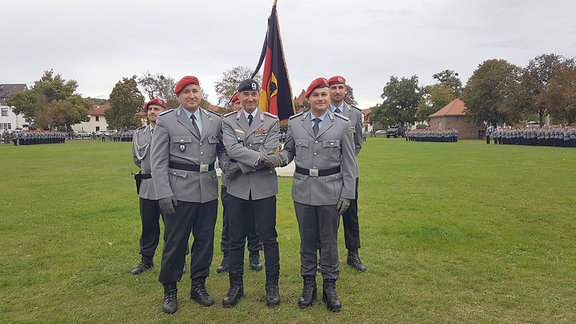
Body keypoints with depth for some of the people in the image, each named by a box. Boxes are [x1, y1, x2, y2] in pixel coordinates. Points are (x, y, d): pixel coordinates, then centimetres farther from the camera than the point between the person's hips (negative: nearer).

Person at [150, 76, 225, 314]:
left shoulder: (215, 120, 8)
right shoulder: (166, 121, -1)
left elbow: (222, 149, 16)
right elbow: (158, 161, -4)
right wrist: (163, 193, -11)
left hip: (208, 190, 4)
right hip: (179, 190, -3)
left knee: (205, 239, 11)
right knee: (175, 241, 5)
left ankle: (198, 285, 29)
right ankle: (170, 290, 24)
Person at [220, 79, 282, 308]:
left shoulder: (272, 122, 2)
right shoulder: (228, 121, 5)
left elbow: (269, 154, -11)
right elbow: (232, 149, -12)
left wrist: (239, 166, -14)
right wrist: (257, 157, -23)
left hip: (264, 188, -1)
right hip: (237, 189, 1)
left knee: (269, 238, 6)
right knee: (236, 240, 9)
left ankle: (272, 286, 21)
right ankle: (236, 286, 23)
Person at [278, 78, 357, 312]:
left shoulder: (342, 124, -2)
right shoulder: (295, 122, 2)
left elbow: (349, 162, -1)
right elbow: (289, 150, 10)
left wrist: (347, 193, -5)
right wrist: (280, 158, -14)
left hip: (331, 191, -1)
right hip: (303, 189, 2)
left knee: (329, 240, 8)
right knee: (307, 239, 12)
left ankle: (330, 286, 25)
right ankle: (308, 284, 28)